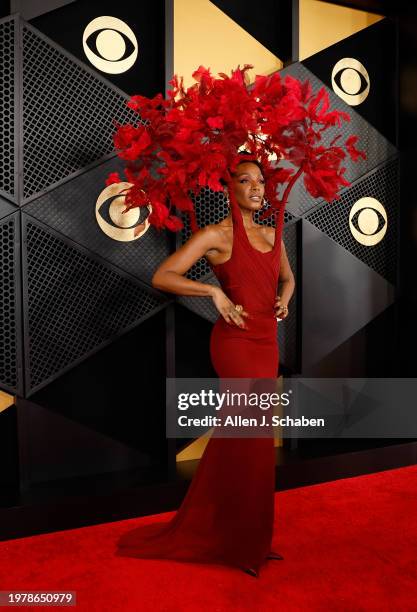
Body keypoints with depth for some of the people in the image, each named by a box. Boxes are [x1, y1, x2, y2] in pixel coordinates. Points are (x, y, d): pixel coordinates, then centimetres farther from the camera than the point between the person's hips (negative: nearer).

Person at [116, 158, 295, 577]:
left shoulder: (272, 235, 14)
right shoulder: (216, 234, -7)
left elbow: (287, 278, 30)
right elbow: (161, 277, -13)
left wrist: (284, 299, 8)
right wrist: (215, 292, -20)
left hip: (266, 343, 7)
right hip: (236, 342, -7)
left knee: (233, 438, 14)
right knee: (255, 439, -1)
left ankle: (200, 530, 33)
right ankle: (247, 542, 22)